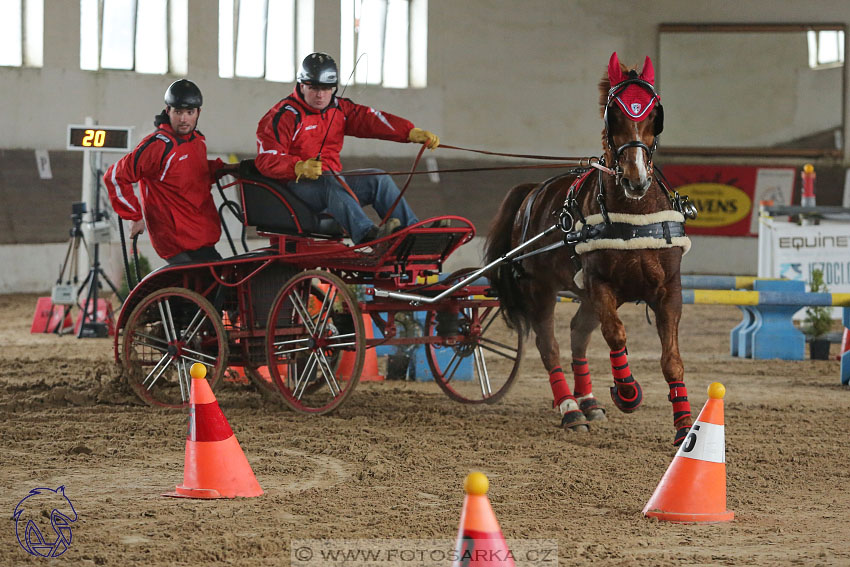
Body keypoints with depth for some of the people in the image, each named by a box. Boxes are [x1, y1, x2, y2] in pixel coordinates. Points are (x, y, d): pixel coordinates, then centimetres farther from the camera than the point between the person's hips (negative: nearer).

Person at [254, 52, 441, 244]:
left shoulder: (339, 109, 13)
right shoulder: (283, 116, -7)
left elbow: (370, 119, 0)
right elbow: (266, 160, -16)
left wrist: (412, 133, -14)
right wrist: (299, 167, -36)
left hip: (332, 180, 7)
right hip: (295, 184, -7)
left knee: (378, 179, -7)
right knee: (330, 180, -35)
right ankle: (366, 234, -57)